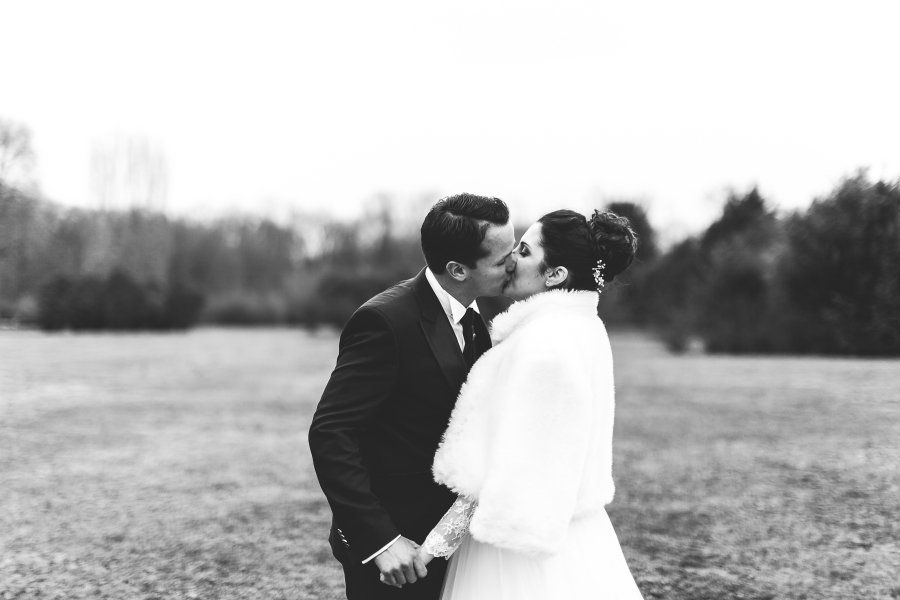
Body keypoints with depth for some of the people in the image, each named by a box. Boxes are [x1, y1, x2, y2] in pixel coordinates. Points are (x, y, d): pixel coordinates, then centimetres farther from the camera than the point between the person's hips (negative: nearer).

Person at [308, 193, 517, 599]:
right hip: (393, 546, -7)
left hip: (446, 534, 8)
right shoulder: (384, 321, -21)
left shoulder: (474, 315, 4)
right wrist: (379, 539, -27)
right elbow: (329, 434, -24)